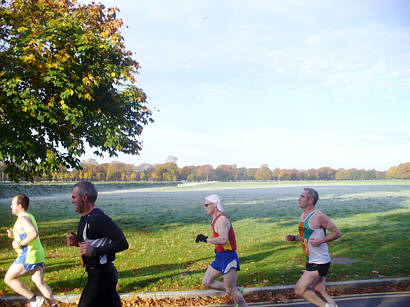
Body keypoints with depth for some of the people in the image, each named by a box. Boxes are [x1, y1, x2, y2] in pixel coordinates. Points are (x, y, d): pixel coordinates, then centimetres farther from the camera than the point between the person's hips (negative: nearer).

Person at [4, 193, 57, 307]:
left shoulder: (23, 218, -16)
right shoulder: (29, 216, 15)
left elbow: (34, 234, -32)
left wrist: (19, 244, -21)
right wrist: (13, 235, 12)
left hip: (28, 257, -9)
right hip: (38, 255, 9)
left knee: (8, 279, 4)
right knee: (39, 283, 11)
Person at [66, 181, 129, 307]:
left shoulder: (98, 218, -20)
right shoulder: (85, 218, 12)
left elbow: (122, 243, -24)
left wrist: (94, 251, -27)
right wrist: (77, 241, 6)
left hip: (102, 276, -10)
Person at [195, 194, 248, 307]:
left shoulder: (221, 219, -18)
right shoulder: (215, 219, 13)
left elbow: (223, 239, -32)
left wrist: (206, 239, -25)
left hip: (228, 257, -10)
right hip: (219, 257, 10)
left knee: (231, 290, -6)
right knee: (206, 283, 12)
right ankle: (236, 291, 19)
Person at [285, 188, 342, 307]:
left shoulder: (319, 216, -16)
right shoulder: (303, 216, 11)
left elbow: (337, 233, -11)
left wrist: (320, 241, -21)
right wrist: (293, 238, 6)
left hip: (320, 262, -9)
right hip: (311, 261, 9)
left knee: (299, 290, -10)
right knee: (320, 293, 13)